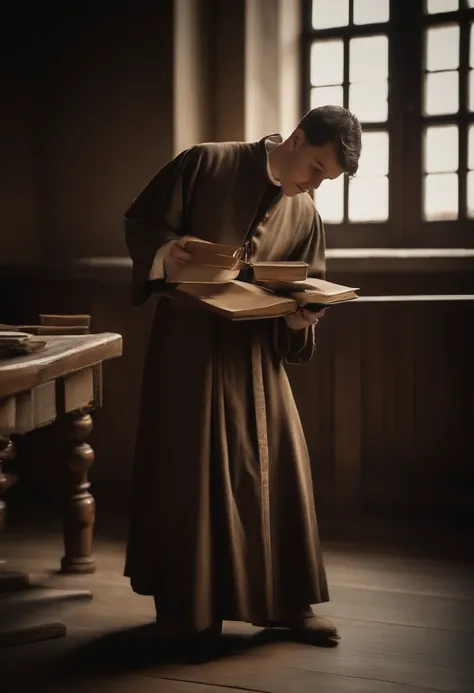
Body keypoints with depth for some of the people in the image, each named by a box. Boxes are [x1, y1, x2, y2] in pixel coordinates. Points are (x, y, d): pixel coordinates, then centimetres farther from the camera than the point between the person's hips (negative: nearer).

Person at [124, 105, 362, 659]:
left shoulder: (305, 215, 6)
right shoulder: (205, 165, -6)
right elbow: (140, 222, -4)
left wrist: (301, 315, -11)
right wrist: (166, 251, -25)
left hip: (255, 353, 4)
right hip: (187, 347, -4)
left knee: (278, 467, 2)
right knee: (186, 470, 1)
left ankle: (287, 601, 16)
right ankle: (186, 609, 14)